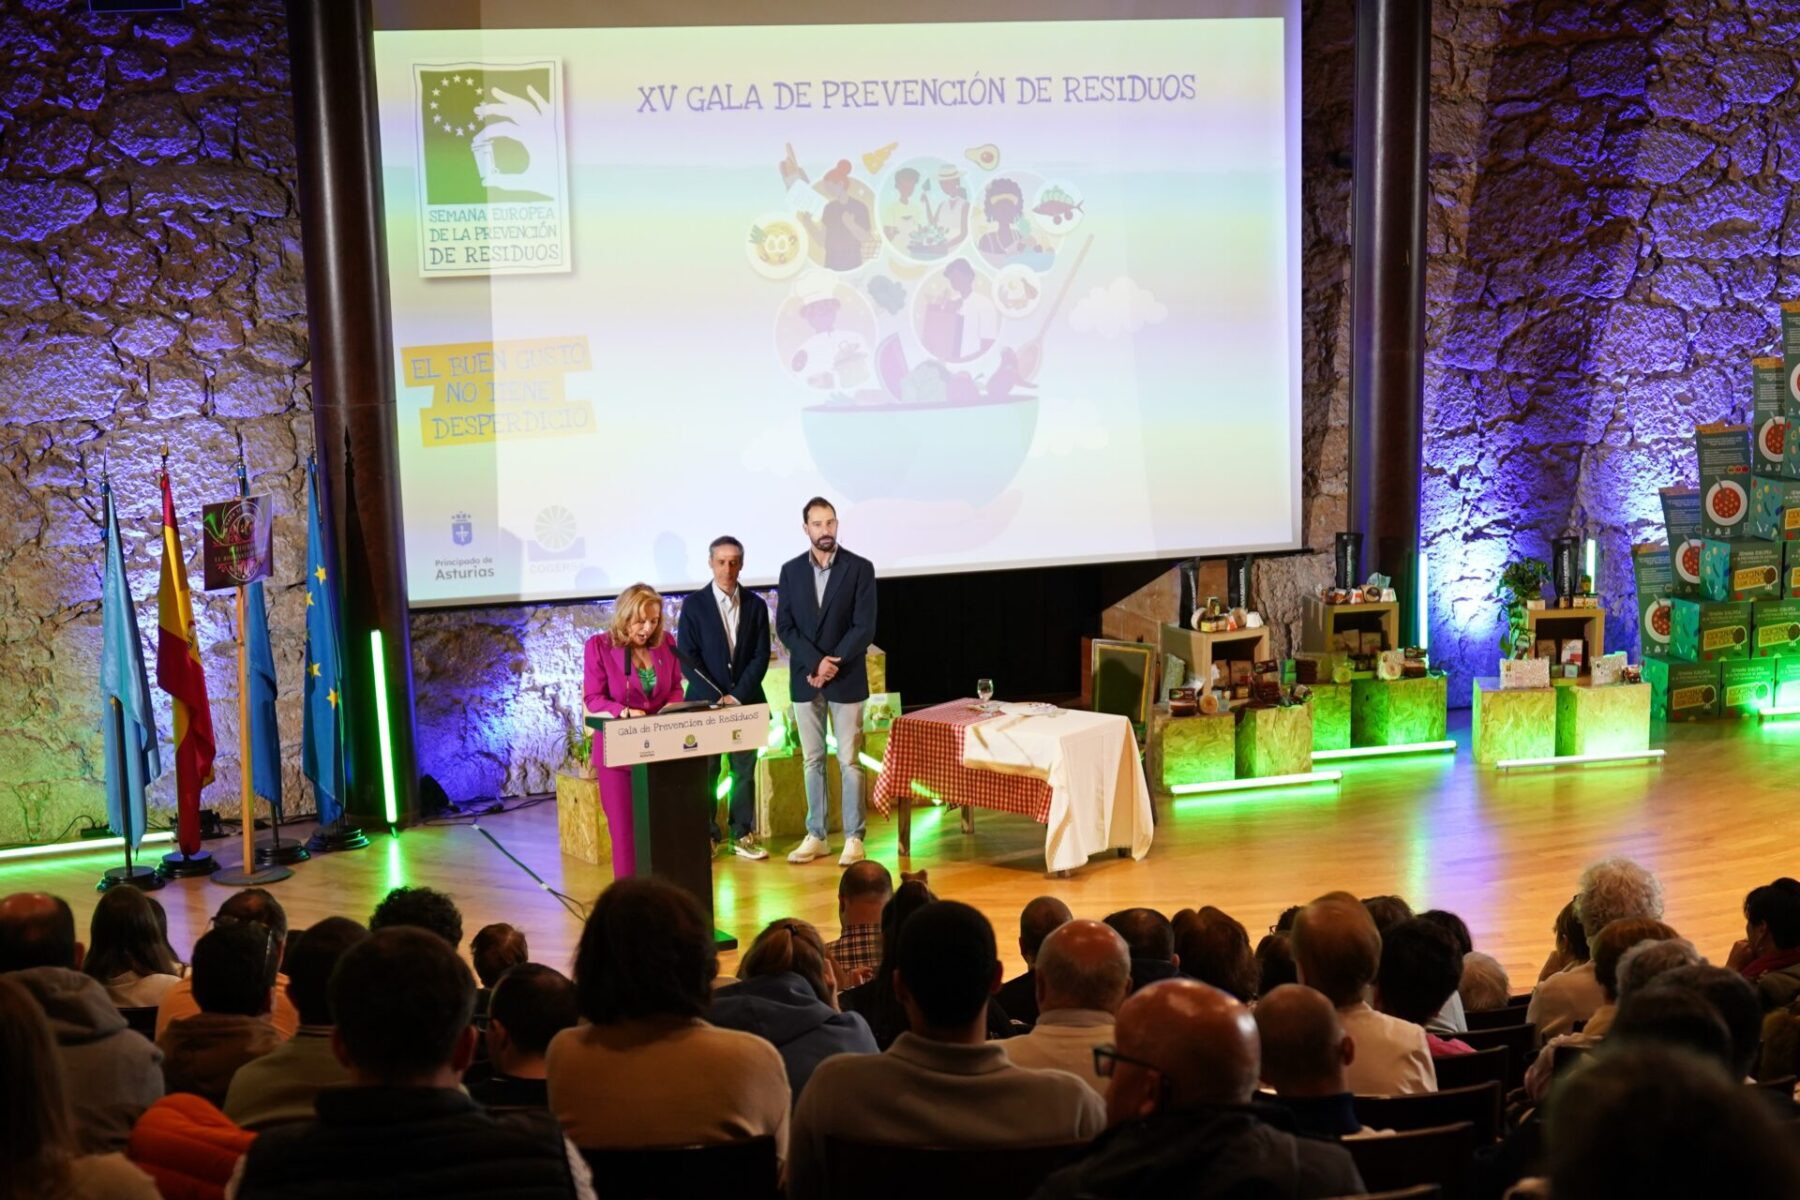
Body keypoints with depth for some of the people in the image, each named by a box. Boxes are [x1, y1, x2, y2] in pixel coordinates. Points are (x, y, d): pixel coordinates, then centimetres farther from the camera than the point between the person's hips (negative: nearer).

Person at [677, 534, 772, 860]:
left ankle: (743, 836, 9)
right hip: (705, 701, -2)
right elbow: (687, 658, -3)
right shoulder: (694, 605, 1)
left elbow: (761, 656, 2)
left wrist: (738, 695, -9)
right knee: (705, 772, -1)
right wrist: (714, 697, -12)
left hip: (745, 701, 2)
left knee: (744, 770, 3)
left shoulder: (755, 605, 6)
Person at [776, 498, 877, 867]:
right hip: (804, 678, 3)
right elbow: (784, 626, 2)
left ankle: (854, 837, 4)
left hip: (846, 679, -3)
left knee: (849, 760, -1)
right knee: (813, 761, 8)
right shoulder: (791, 570, 6)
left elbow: (864, 627, -8)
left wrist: (833, 664, -14)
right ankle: (815, 836, 14)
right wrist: (815, 663, -11)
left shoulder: (859, 568, -3)